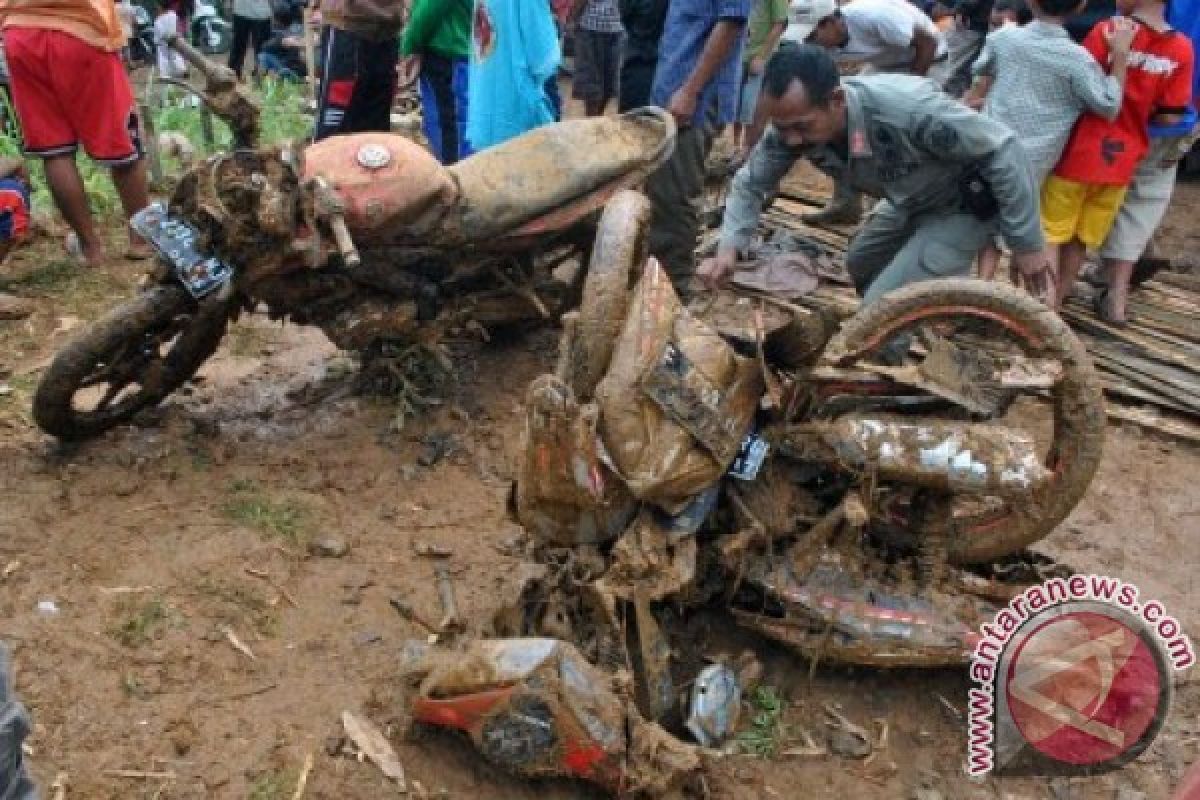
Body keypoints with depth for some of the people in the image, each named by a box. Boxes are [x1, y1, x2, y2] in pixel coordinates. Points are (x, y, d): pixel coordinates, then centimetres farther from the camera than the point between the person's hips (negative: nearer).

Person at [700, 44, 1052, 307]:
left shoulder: (908, 108, -41)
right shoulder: (794, 122, -22)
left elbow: (1002, 149, -30)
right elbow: (750, 184, -7)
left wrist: (1026, 243, -24)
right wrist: (728, 248, -24)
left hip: (964, 205, -7)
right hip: (910, 202, 7)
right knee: (861, 265, 26)